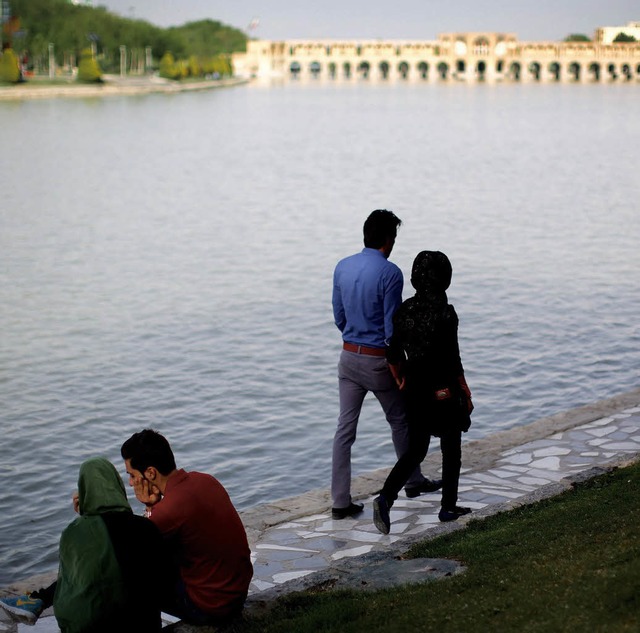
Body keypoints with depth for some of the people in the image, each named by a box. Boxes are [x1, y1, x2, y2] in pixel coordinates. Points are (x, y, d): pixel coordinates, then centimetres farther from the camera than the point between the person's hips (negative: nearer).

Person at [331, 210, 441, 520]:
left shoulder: (342, 268, 3)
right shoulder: (389, 273, -17)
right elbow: (391, 326, -16)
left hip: (349, 357, 5)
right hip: (377, 361, -5)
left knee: (345, 427, 5)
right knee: (399, 421, 16)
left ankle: (340, 500, 4)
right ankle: (413, 481, 34)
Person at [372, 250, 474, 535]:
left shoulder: (405, 309, -2)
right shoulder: (445, 313, -19)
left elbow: (393, 354, 3)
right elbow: (453, 360, -16)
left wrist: (402, 383, 16)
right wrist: (466, 394, -6)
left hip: (415, 390, 5)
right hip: (444, 392, -5)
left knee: (416, 449, 13)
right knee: (451, 450, 14)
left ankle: (385, 497, -6)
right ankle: (448, 508, 24)